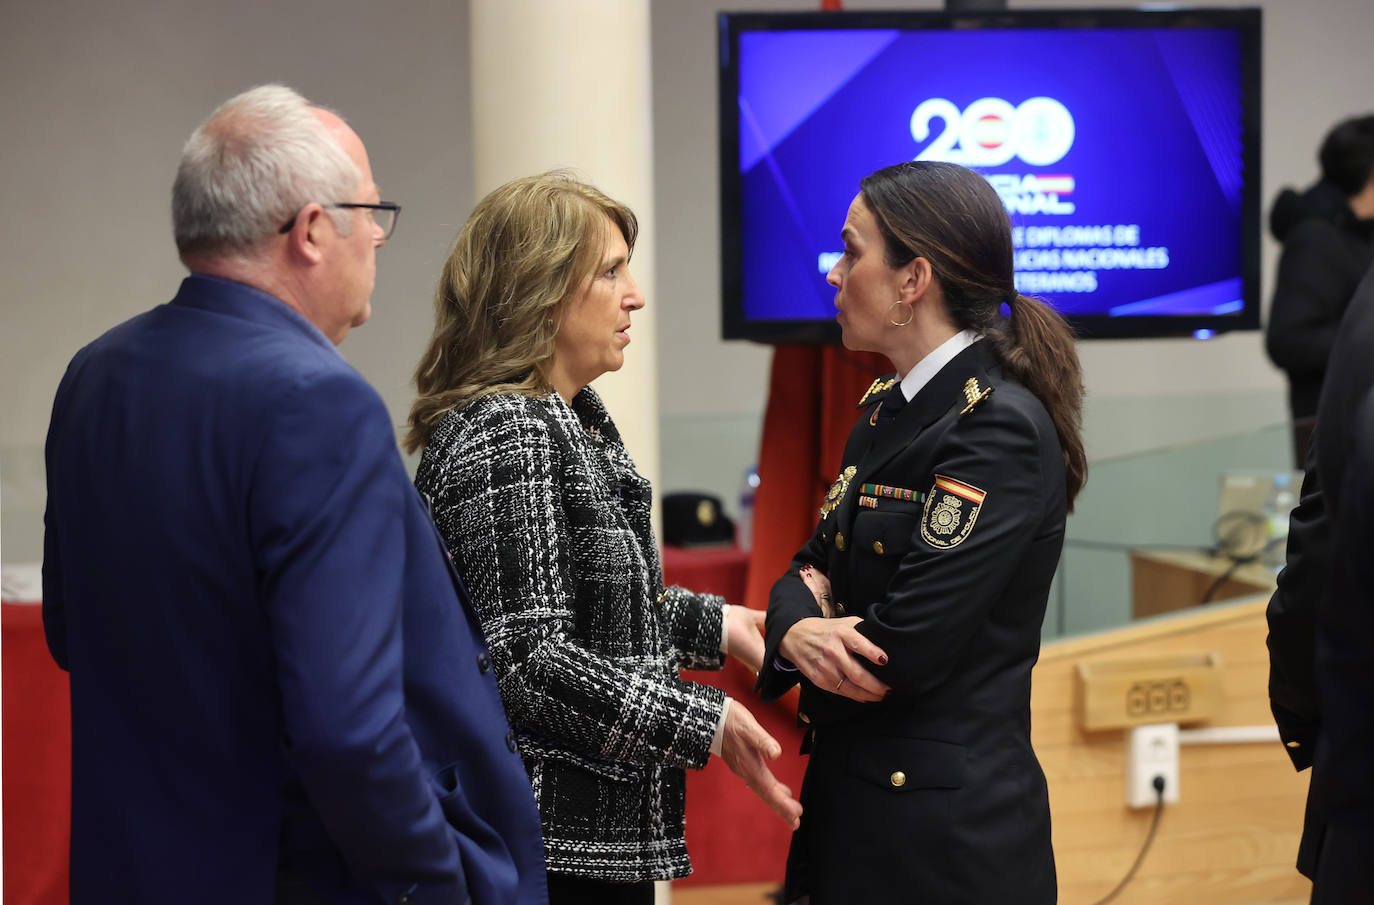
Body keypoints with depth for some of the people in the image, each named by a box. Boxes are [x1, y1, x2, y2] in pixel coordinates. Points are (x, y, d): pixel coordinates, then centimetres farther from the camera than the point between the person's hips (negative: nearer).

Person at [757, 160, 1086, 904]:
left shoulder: (1002, 428, -18)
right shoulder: (885, 408, 11)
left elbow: (904, 650, -22)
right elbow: (812, 565, 12)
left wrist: (802, 640, -3)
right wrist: (800, 630, -11)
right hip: (849, 801, 8)